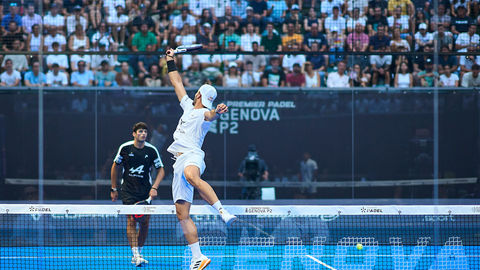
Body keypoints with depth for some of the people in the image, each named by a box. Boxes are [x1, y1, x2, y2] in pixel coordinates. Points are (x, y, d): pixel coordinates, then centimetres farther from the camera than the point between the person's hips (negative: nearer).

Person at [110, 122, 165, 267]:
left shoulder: (152, 150, -1)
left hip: (146, 192, 2)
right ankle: (136, 255, -20)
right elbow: (116, 167, 9)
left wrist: (154, 188, -7)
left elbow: (161, 170, 6)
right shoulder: (125, 148, -3)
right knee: (131, 220, -15)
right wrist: (114, 188, 10)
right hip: (128, 191, -2)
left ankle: (138, 253, 20)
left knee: (144, 223, 4)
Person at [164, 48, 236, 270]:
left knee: (191, 176, -45)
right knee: (182, 214, 1)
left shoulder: (203, 113, 0)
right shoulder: (189, 107, 25)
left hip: (192, 156, -8)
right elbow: (177, 84, 37)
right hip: (180, 162, 8)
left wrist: (217, 112, -47)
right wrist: (171, 62, 39)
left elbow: (210, 115, -25)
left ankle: (222, 211, -54)